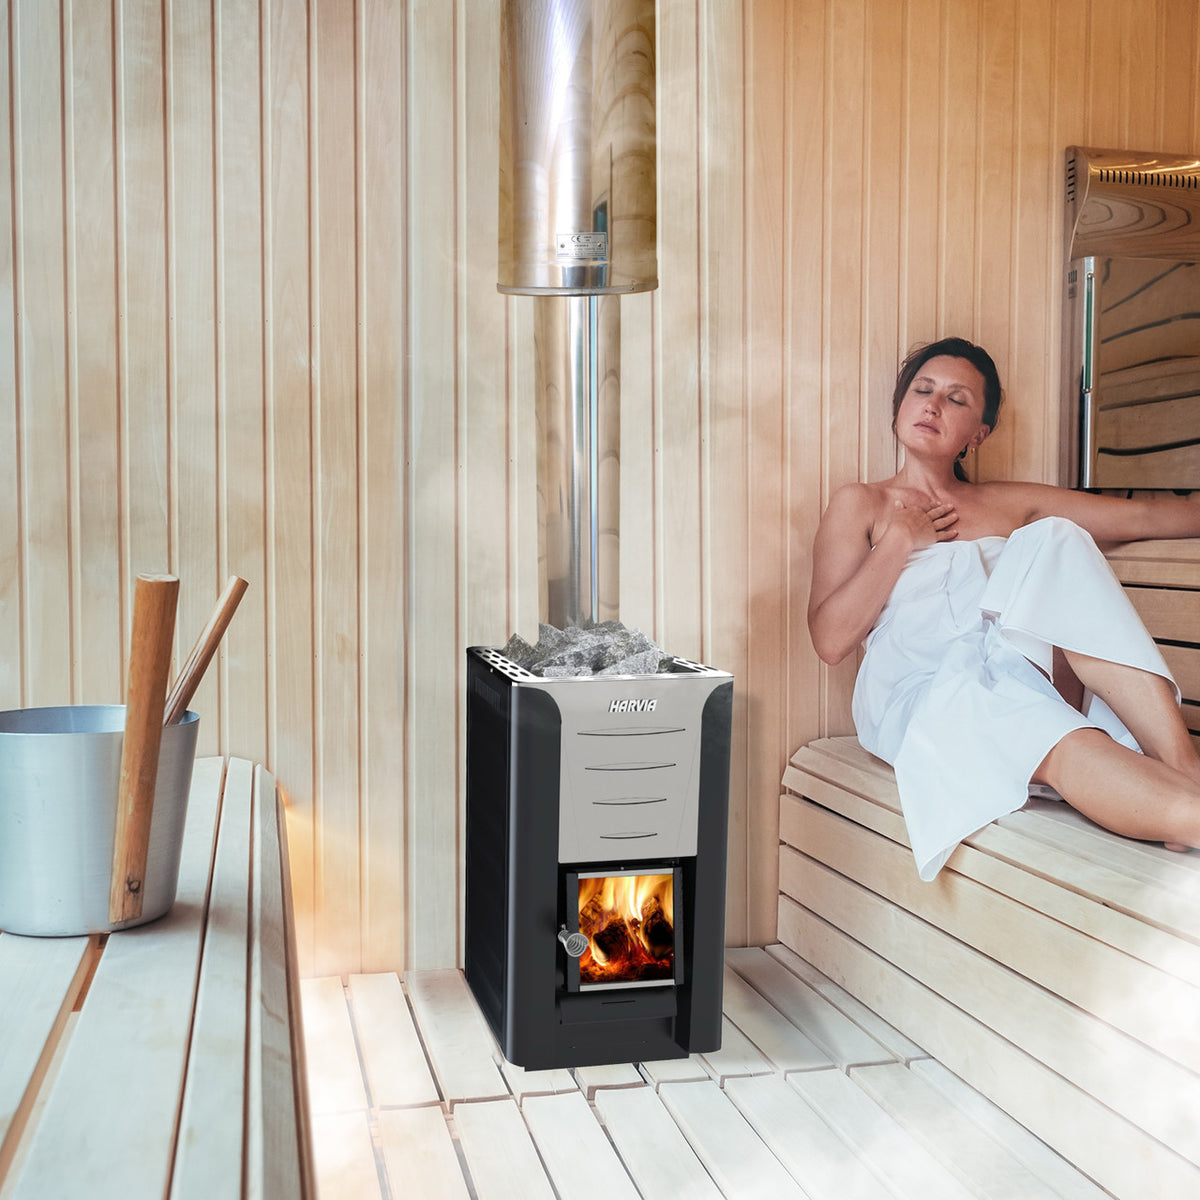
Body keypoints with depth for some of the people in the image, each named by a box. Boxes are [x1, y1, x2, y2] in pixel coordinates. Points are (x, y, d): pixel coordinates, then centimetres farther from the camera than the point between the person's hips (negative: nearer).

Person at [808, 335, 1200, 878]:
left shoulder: (1011, 504, 28)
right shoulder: (861, 504, 17)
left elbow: (1144, 516, 22)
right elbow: (830, 639, 5)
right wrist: (901, 538, 4)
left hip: (1021, 678, 4)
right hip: (921, 694, -3)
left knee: (1057, 542, -25)